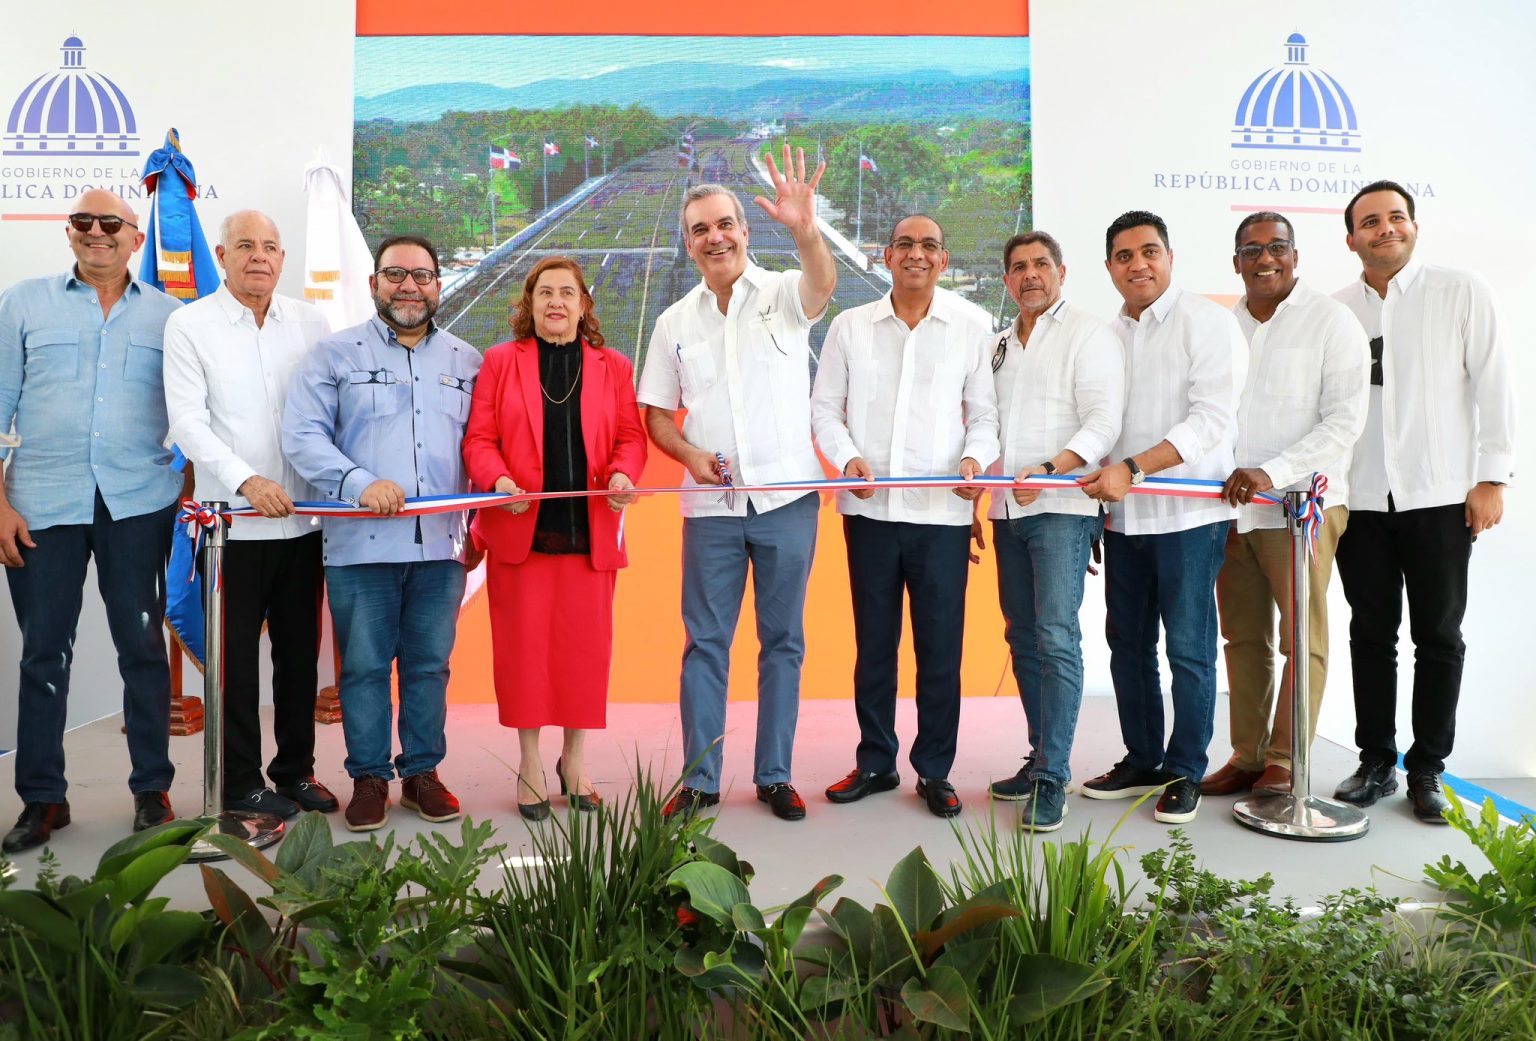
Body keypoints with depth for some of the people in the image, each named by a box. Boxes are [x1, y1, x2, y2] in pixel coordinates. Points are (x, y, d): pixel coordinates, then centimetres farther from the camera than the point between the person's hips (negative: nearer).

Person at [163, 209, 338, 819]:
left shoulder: (310, 322, 9)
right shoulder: (189, 325, 0)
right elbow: (187, 422, -7)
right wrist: (246, 480, -20)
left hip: (304, 517, 3)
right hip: (234, 519, -3)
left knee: (301, 650, 11)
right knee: (236, 654, 4)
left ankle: (296, 770, 24)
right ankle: (241, 782, 16)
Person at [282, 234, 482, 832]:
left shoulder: (465, 361, 14)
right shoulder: (336, 354, 6)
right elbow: (301, 435, -3)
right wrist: (360, 484, -17)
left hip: (440, 543, 2)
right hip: (361, 543, -2)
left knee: (430, 664, 9)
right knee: (364, 666, 4)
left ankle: (422, 772, 22)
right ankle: (369, 777, 18)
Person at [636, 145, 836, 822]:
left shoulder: (784, 296, 0)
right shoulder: (676, 322, 9)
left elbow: (823, 285, -24)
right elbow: (657, 415, 13)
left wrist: (805, 230, -46)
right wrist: (690, 455, -8)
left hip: (788, 497, -2)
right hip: (711, 505, 2)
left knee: (783, 640, 7)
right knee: (705, 642, 5)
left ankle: (775, 775, 19)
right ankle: (699, 779, 15)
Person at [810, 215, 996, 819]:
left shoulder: (974, 326, 3)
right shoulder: (850, 326, 8)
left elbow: (986, 411, 4)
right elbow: (824, 406, 9)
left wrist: (976, 458, -14)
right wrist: (847, 457, -8)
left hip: (942, 511, -2)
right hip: (869, 508, 2)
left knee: (940, 646, 3)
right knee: (873, 642, 11)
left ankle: (934, 771, 18)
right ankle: (875, 762, 25)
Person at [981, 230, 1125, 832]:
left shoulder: (1089, 336, -1)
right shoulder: (999, 347, 19)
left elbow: (1104, 421, -11)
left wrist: (1049, 469, -24)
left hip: (1062, 508, -7)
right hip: (1007, 511, 7)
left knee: (1056, 638, -13)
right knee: (1023, 639, 9)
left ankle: (1053, 778, -9)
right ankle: (1041, 757, 18)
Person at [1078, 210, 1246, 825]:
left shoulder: (1208, 323, -5)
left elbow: (1212, 421, -15)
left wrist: (1131, 469, -22)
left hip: (1187, 515, -5)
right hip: (1122, 518, 6)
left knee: (1188, 649, 0)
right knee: (1128, 644, 11)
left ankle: (1185, 772, 14)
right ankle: (1141, 761, 25)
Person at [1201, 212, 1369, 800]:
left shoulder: (1331, 322, -1)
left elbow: (1344, 421, -8)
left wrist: (1271, 472, -19)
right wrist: (1214, 487, 2)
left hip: (1301, 504, -4)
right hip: (1230, 507, 4)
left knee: (1303, 637, -2)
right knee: (1243, 637, 7)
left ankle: (1284, 761, 8)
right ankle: (1246, 756, 15)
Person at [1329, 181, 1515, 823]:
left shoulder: (1461, 293, 3)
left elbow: (1493, 384, 1)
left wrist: (1492, 476, -5)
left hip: (1439, 498, -1)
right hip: (1360, 499, 2)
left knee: (1439, 637, 5)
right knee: (1371, 635, 8)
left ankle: (1427, 770, 16)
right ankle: (1376, 763, 19)